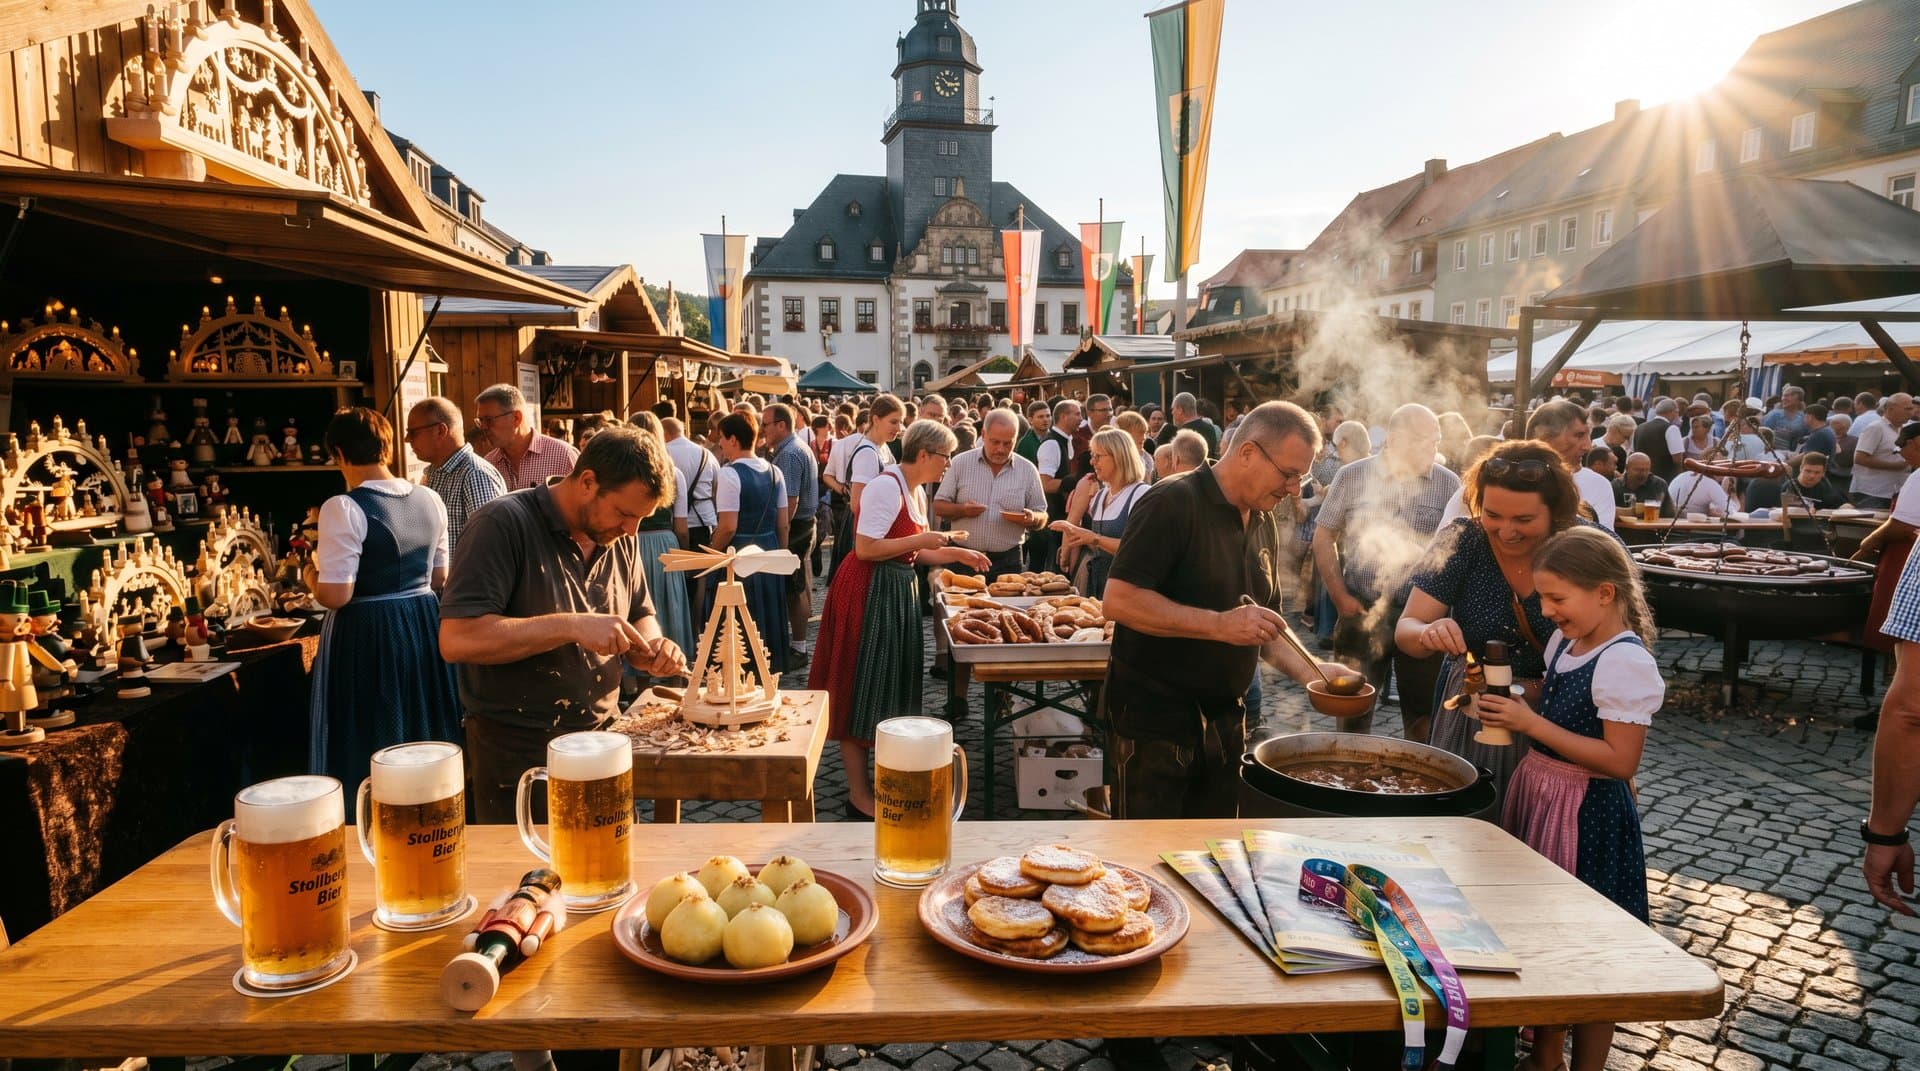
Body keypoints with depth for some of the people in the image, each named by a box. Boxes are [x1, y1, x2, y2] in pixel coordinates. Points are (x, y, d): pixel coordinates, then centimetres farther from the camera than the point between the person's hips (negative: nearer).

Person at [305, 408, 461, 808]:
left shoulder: (344, 508, -16)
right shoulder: (430, 500, 2)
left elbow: (336, 596, -18)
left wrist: (312, 576, 1)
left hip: (367, 636, -6)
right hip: (424, 625, 6)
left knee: (367, 753, 7)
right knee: (426, 741, 19)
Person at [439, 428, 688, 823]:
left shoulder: (620, 537, 3)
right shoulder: (503, 524, -17)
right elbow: (456, 639, -24)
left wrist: (650, 646, -8)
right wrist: (572, 626, -30)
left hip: (602, 742, 6)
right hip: (519, 760, -6)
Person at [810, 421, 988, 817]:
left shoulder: (917, 491, 13)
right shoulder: (886, 486, -16)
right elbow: (866, 549, -22)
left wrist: (954, 554, 11)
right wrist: (920, 539, -18)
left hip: (898, 592, 10)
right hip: (868, 594, -10)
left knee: (890, 688, 16)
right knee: (862, 693, -2)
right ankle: (859, 794, 6)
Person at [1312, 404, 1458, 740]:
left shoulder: (1449, 484, 1)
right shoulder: (1353, 476, 0)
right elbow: (1323, 536, 4)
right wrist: (1340, 597, -3)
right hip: (1361, 613, 0)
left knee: (1422, 715, 9)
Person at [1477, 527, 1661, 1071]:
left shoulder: (1626, 662, -20)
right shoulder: (1564, 642, 6)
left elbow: (1620, 761, -23)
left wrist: (1533, 723, -24)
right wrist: (1511, 707, -1)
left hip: (1585, 816, -9)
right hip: (1536, 796, 9)